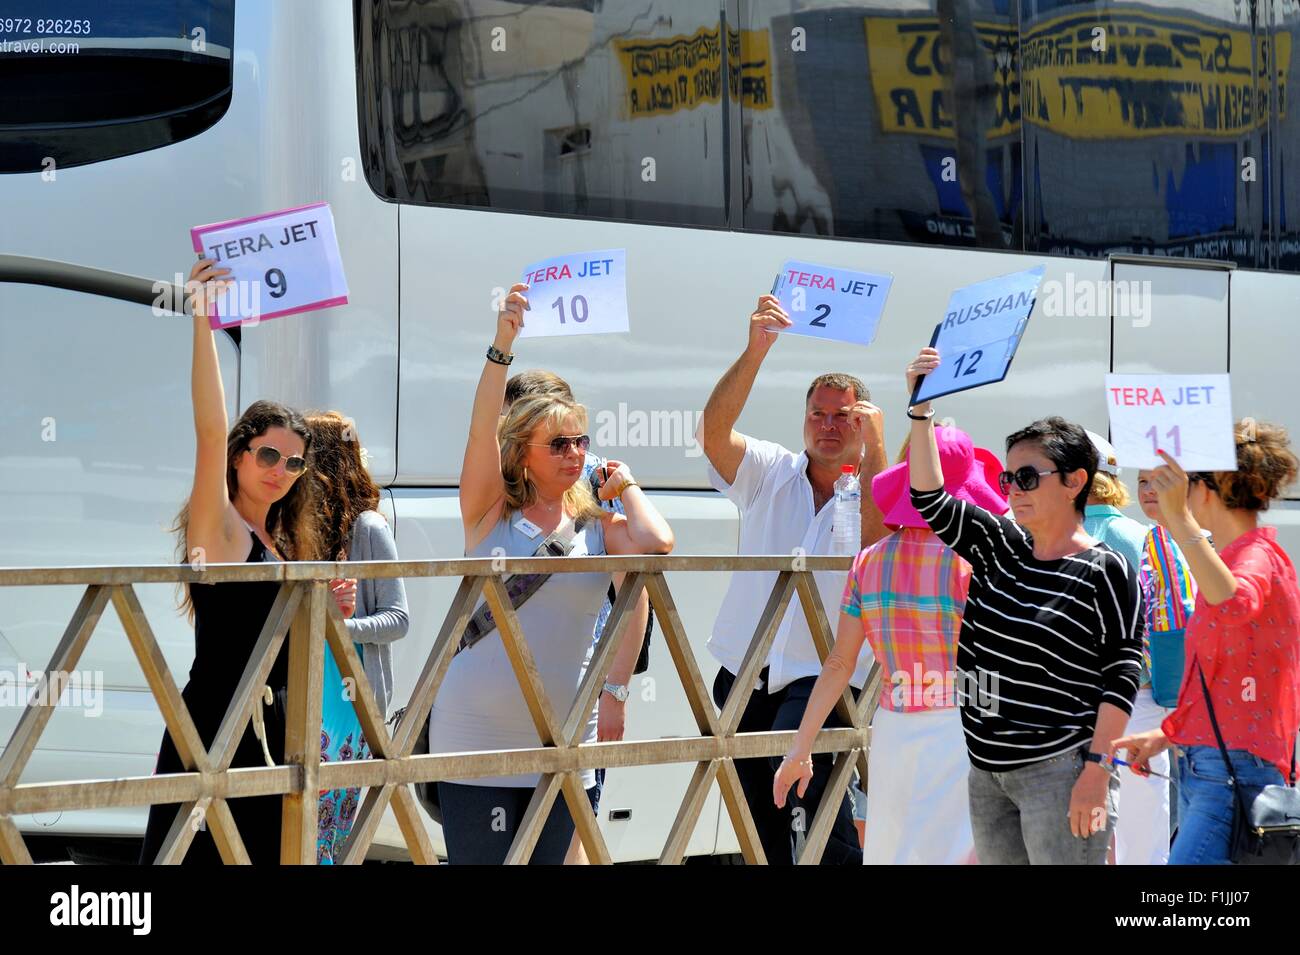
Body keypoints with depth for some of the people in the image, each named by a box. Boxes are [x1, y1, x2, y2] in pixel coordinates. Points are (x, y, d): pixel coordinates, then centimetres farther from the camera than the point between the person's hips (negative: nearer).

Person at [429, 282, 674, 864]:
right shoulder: (491, 514, 1)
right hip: (478, 737, -3)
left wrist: (625, 486, 4)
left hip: (564, 742, 3)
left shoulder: (598, 528, 7)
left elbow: (657, 543, -13)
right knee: (480, 860, -5)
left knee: (552, 859, 6)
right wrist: (502, 347, -24)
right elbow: (483, 429, -14)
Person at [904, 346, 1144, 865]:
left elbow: (1121, 679, -10)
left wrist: (1097, 770, -16)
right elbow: (929, 499, 9)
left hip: (1060, 771, -7)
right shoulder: (1000, 549, 12)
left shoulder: (1104, 571, -8)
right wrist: (921, 409, 1)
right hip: (988, 772, 7)